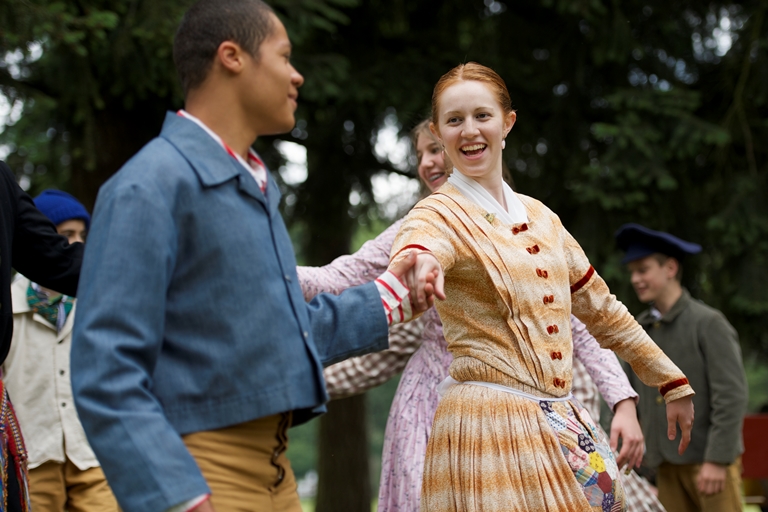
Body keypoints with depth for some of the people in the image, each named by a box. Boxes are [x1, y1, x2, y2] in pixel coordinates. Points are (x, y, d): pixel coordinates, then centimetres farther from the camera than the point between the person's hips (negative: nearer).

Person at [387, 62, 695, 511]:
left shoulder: (540, 217, 13)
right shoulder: (441, 215, -6)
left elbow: (600, 307, 21)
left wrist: (673, 382, 22)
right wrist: (418, 265, -54)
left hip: (567, 423, 6)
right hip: (491, 423, -6)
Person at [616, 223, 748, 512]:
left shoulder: (709, 323, -8)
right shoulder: (640, 329, 9)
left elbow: (732, 397, -14)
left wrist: (717, 461, -19)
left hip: (711, 460, -6)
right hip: (669, 464, 6)